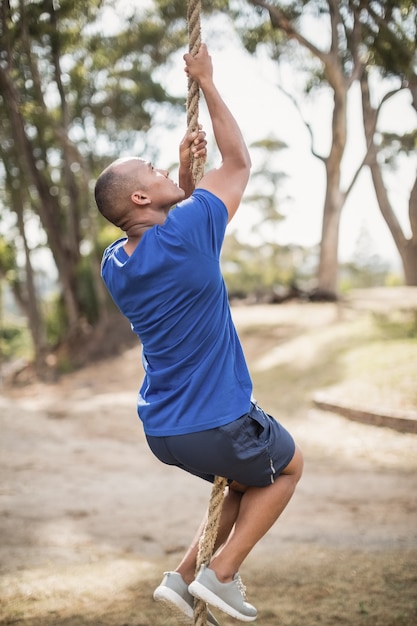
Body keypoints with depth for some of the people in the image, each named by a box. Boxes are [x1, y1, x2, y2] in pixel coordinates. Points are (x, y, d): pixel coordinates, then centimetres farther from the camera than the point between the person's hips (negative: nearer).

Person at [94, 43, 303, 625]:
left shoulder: (114, 264, 1)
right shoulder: (184, 234, -21)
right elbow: (239, 161, -6)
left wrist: (185, 173, 14)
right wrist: (206, 82, 1)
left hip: (161, 431, 7)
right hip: (216, 428, -7)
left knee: (248, 479, 30)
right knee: (289, 465, 22)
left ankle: (184, 577, 24)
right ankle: (221, 574, 13)